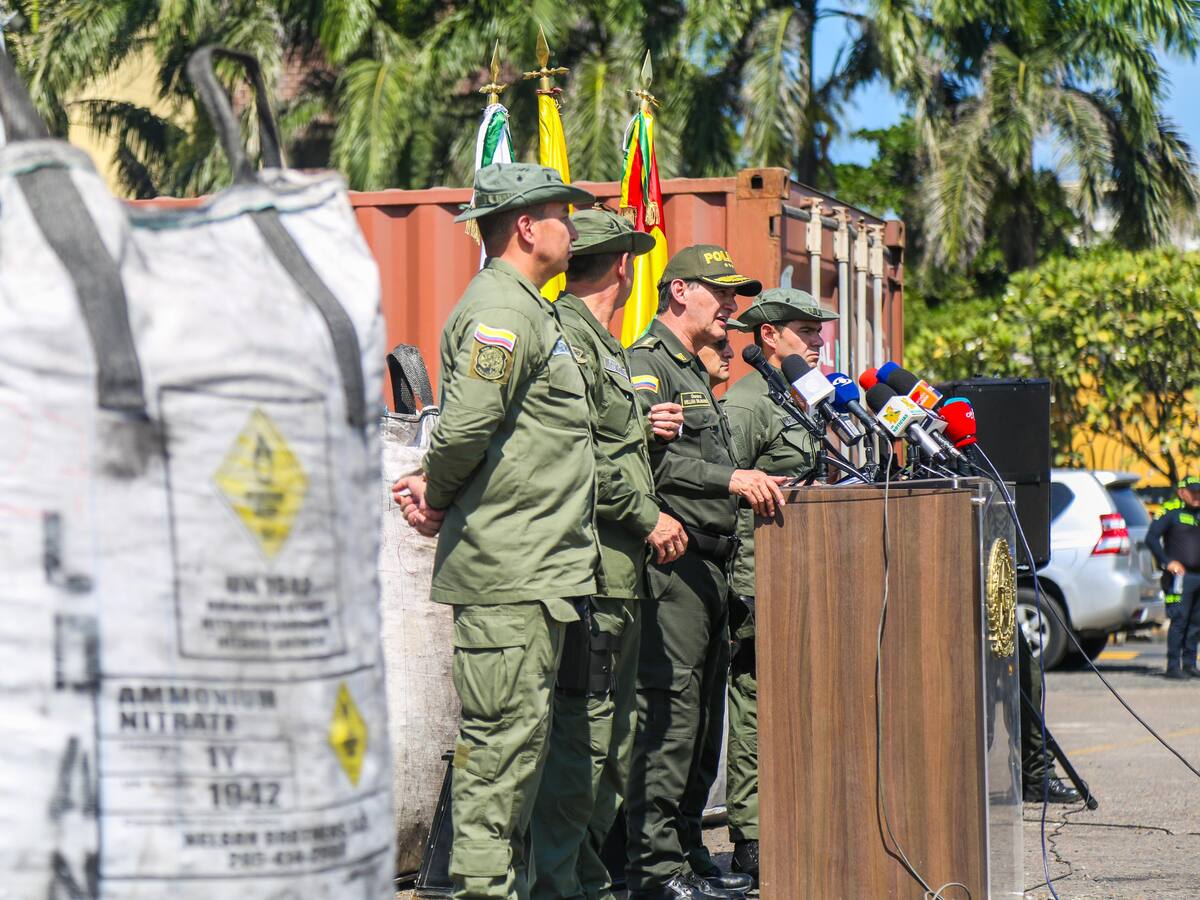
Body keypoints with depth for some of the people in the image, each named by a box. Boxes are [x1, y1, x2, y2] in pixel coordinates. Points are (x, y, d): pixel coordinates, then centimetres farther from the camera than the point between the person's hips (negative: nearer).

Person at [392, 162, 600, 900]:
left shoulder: (528, 311, 21)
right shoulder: (500, 311, -13)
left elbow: (466, 435, 22)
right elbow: (465, 426, -22)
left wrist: (436, 493, 5)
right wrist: (439, 495, -5)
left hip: (539, 565, 10)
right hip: (508, 568, -10)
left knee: (521, 732, 13)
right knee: (504, 730, -9)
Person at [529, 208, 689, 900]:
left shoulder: (601, 342, 21)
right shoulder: (566, 334, -11)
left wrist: (643, 429, 11)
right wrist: (647, 516, -15)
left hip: (620, 574, 11)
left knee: (611, 732, 14)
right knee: (580, 727, -10)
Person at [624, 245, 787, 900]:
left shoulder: (696, 373, 24)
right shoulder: (647, 363, -8)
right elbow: (649, 457, -22)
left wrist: (754, 490, 17)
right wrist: (731, 479, -28)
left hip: (708, 568, 10)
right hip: (671, 559, -10)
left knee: (702, 715, 12)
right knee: (669, 710, -11)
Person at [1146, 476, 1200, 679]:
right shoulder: (1171, 513, -3)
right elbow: (1151, 538, -10)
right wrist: (1168, 562, -16)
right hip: (1180, 576, -7)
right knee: (1179, 620, -10)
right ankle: (1173, 666, -8)